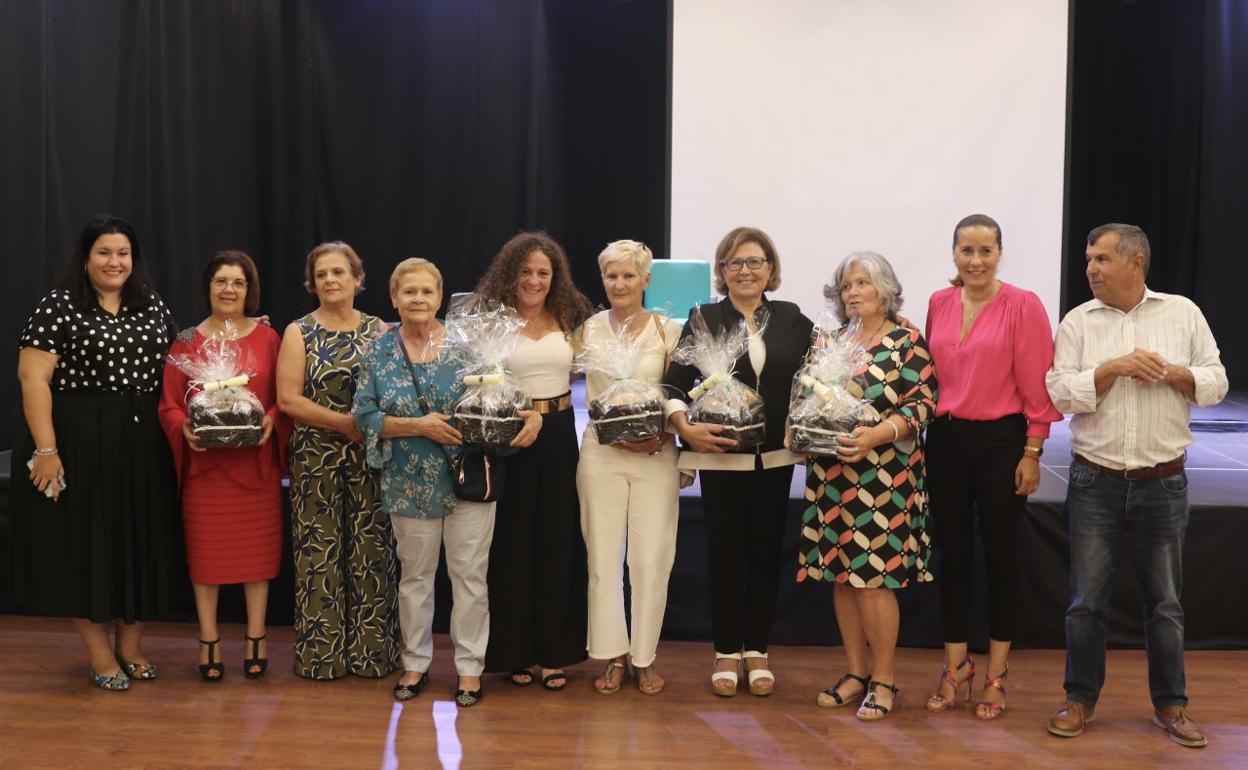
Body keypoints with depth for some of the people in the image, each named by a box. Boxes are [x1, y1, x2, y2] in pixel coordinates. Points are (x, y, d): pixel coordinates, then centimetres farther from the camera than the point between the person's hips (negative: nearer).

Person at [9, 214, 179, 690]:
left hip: (142, 446, 5)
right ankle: (101, 656, 13)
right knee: (83, 542, 1)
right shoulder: (59, 306, -5)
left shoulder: (154, 307, 10)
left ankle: (130, 648, 23)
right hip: (79, 444, -5)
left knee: (140, 541, 9)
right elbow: (33, 377, -11)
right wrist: (45, 450, -17)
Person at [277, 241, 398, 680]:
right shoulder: (300, 333, 2)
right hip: (317, 460, -1)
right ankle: (321, 654, 12)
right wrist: (345, 423, -14)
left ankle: (372, 651, 13)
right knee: (320, 554, 2)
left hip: (371, 459, 2)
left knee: (372, 553, 3)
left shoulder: (379, 331, 7)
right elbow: (288, 399, -6)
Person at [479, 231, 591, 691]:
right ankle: (514, 651, 16)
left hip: (559, 436, 3)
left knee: (557, 542, 8)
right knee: (512, 543, 4)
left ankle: (554, 652, 19)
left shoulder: (569, 318, 7)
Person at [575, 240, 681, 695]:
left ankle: (644, 658, 14)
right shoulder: (589, 329, 6)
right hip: (601, 453, 1)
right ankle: (613, 656, 15)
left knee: (651, 560, 0)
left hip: (655, 455, -1)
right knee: (603, 558, 4)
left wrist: (663, 436, -11)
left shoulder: (669, 331, 3)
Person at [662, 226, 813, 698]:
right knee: (725, 550, 3)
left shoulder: (792, 320, 7)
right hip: (720, 454, -2)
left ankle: (757, 651, 20)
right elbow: (675, 382, -6)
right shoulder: (704, 319, 0)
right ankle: (726, 653, 15)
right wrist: (684, 428, -20)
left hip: (775, 457, 2)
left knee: (766, 549, 8)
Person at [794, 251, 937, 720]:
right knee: (840, 574, 8)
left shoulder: (907, 342, -3)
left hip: (881, 478, -6)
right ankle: (856, 672, 21)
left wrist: (876, 435, -22)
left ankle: (884, 680, 9)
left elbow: (922, 403, -10)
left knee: (872, 577, -5)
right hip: (831, 474, 6)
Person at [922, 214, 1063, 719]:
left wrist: (1032, 452, -10)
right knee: (952, 553, 10)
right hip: (945, 440, 4)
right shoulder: (938, 303, 5)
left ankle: (996, 674, 19)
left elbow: (1037, 386, -9)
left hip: (1001, 441, -4)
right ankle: (955, 665, 23)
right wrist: (925, 427, 10)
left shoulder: (1023, 306, -9)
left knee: (1000, 554, 6)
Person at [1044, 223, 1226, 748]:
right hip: (1096, 483, 0)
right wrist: (1115, 367, -17)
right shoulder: (1078, 322, 2)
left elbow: (1216, 383, 3)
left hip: (1163, 485, 0)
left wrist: (1171, 373, -14)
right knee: (1086, 600, 4)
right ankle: (1081, 700, 19)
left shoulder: (1183, 313, 4)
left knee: (1165, 602, 10)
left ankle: (1170, 705, 23)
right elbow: (1059, 393, -7)